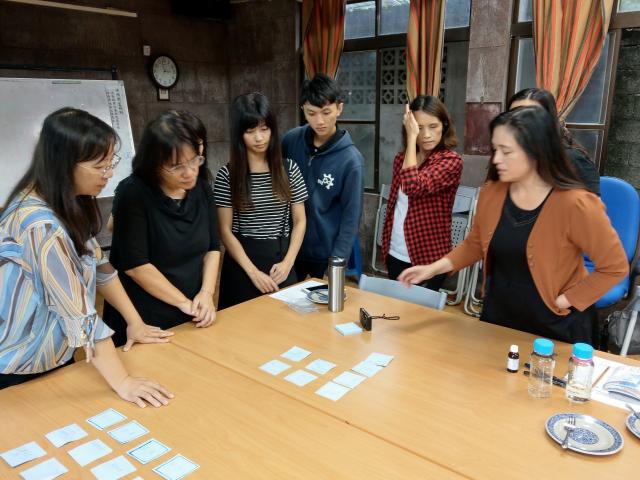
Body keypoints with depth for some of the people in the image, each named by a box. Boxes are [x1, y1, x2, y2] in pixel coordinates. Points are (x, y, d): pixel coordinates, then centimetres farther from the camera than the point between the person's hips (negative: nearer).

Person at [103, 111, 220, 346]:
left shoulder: (202, 188, -2)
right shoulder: (133, 193, -18)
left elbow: (212, 247, 4)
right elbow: (134, 264, -20)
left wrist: (206, 293, -10)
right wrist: (183, 302, -16)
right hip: (143, 320, -5)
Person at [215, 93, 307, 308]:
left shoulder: (289, 169, 1)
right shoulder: (227, 175, -5)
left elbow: (299, 221, 4)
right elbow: (225, 230, -6)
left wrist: (288, 262, -8)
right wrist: (253, 272, -13)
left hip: (280, 259, 2)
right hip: (241, 262, -2)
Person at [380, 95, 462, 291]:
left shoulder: (451, 160, -13)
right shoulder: (402, 158, 5)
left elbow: (414, 187, -29)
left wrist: (411, 139, -23)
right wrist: (386, 244, 12)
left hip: (428, 258, -6)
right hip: (396, 254, 6)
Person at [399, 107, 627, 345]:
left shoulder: (574, 205, -23)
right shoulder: (491, 192, -8)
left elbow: (615, 267, -14)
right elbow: (476, 243, 6)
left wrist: (564, 300, -15)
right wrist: (434, 267, -6)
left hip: (555, 326, -4)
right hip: (498, 315, 5)